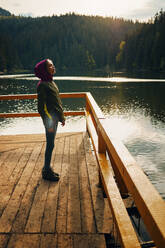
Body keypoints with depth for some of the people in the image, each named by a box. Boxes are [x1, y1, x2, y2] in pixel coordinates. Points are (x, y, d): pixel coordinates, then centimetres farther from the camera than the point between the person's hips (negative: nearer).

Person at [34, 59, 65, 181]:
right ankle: (47, 171, 15)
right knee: (50, 144, 0)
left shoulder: (51, 82, 13)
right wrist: (49, 123, -21)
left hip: (55, 118, 9)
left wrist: (62, 117, 19)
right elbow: (42, 106, -19)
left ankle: (47, 168, 29)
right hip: (50, 119, -9)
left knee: (50, 144, 15)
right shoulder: (42, 85, -16)